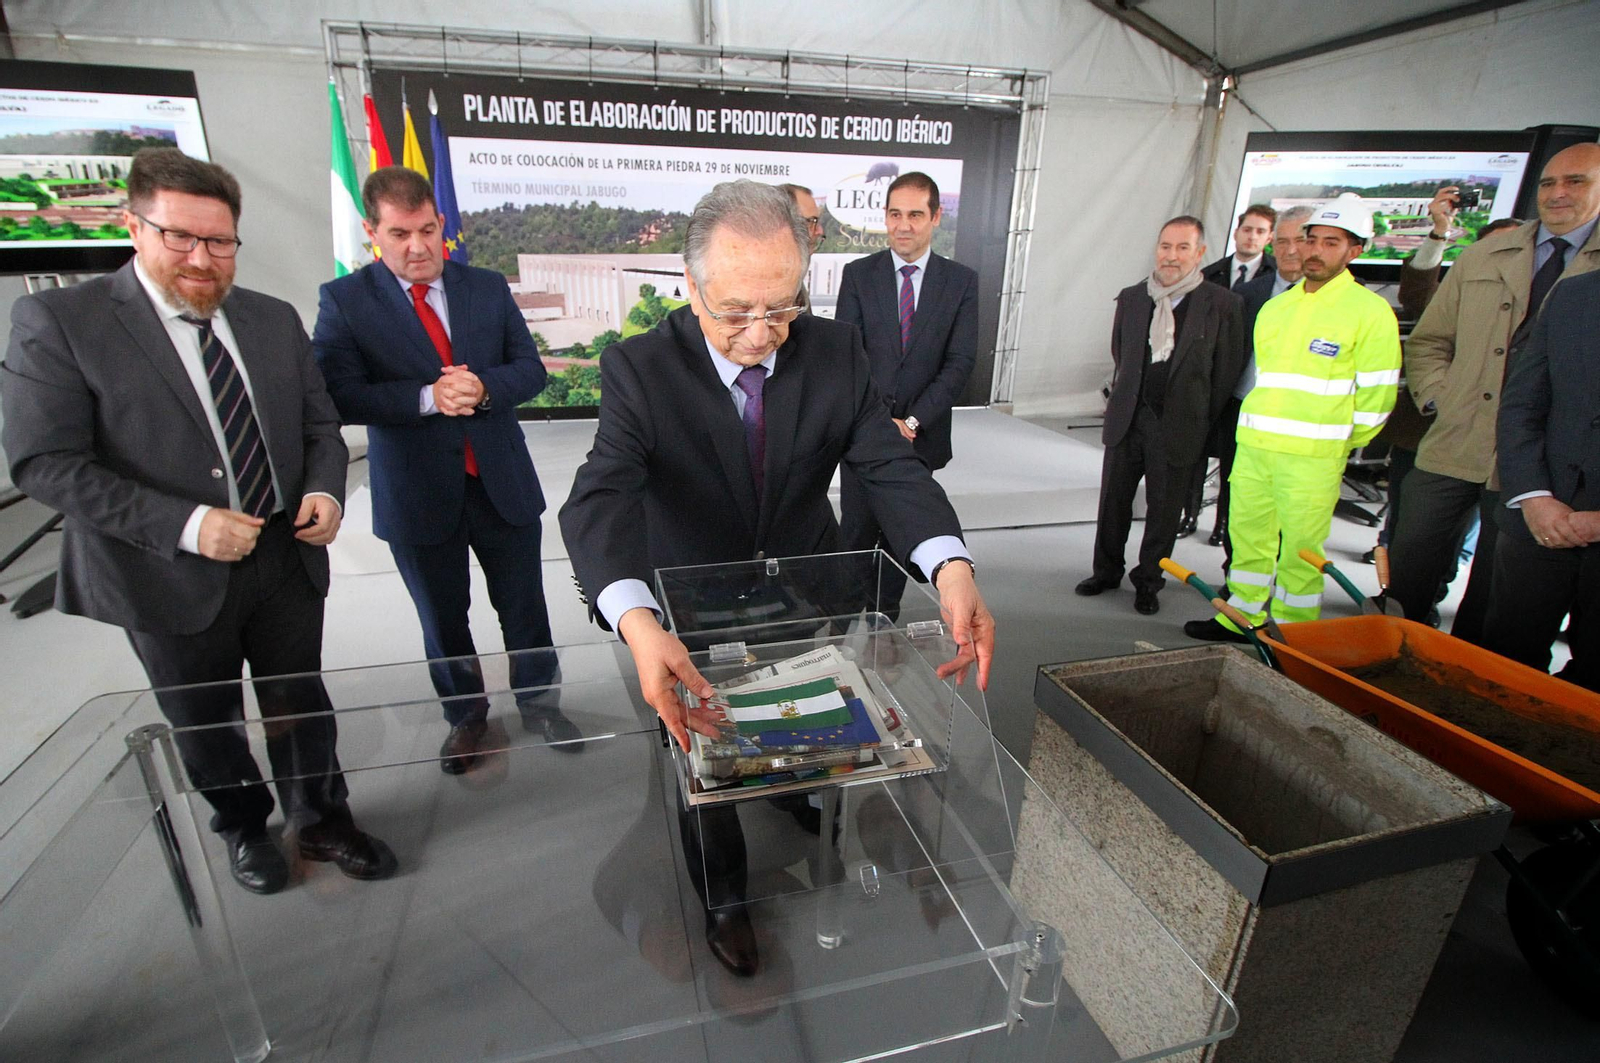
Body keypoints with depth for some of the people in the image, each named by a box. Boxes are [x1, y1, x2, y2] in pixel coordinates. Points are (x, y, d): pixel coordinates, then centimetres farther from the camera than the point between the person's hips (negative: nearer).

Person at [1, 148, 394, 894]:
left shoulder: (273, 319, 4)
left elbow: (319, 424, 9)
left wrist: (324, 489, -11)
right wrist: (186, 525, -23)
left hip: (286, 556, 3)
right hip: (172, 575, -3)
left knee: (300, 704, 17)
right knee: (205, 723, 18)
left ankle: (321, 819, 38)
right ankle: (242, 828, 43)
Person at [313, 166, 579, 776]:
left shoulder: (488, 288, 5)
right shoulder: (344, 301, -3)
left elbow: (530, 369, 3)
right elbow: (340, 396, -12)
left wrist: (483, 388, -17)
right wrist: (427, 398, -24)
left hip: (503, 484, 2)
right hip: (418, 494, -1)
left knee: (524, 609, 13)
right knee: (443, 622, 16)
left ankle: (537, 703, 36)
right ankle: (465, 715, 39)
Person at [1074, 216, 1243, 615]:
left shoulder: (1222, 304, -6)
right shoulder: (1131, 297, 5)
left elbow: (1227, 371, -1)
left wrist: (1200, 421, 2)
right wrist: (1133, 395, 15)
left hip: (1178, 427, -3)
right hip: (1127, 418, 3)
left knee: (1164, 509, 8)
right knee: (1114, 500, 10)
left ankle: (1148, 581, 24)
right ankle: (1107, 571, 28)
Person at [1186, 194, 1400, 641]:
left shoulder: (1370, 310, -2)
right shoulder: (1274, 308, 16)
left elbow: (1376, 396, -2)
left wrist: (1338, 443, 2)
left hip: (1313, 455, -5)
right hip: (1252, 445, 6)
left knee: (1300, 548, -1)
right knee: (1247, 534, 10)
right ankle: (1242, 617, 23)